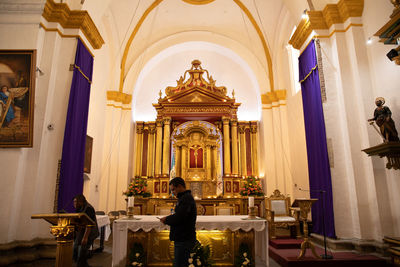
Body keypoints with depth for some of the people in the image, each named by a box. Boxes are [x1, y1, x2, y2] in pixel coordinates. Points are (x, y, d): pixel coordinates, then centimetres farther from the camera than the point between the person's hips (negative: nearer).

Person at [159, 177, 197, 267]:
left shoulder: (186, 198, -17)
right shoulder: (186, 197, 15)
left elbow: (178, 218, -26)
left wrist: (166, 220, -9)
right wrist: (168, 218, 3)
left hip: (184, 240, -10)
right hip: (183, 238, 10)